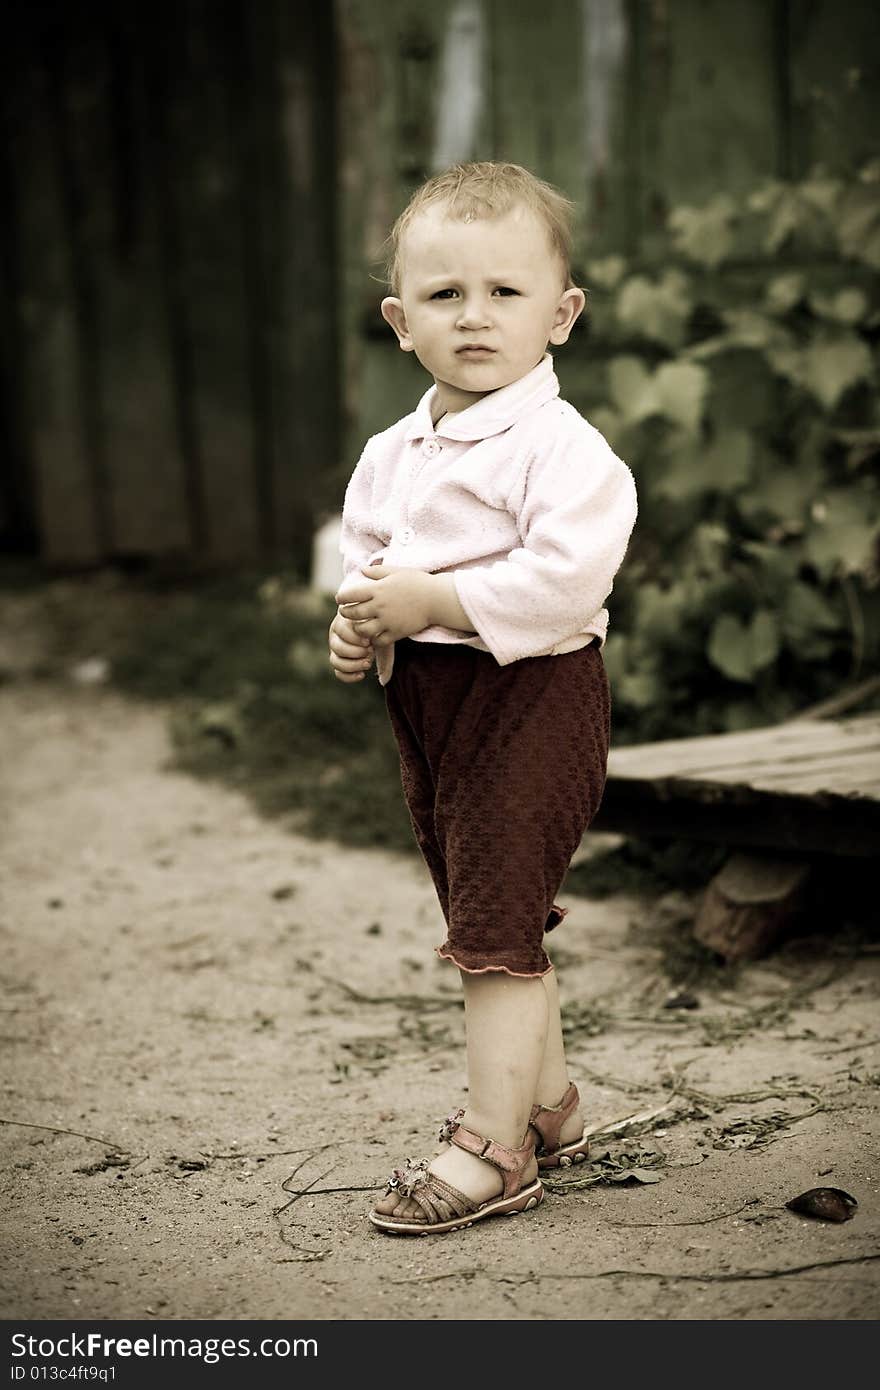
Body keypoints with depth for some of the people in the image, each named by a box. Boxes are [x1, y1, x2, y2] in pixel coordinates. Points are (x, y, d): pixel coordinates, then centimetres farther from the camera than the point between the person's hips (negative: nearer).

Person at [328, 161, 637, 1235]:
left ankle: (496, 1145, 1)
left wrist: (431, 600, -25)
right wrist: (358, 624, -1)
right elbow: (365, 560, 21)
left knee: (496, 923, -8)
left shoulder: (559, 445, -15)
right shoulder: (390, 456, 10)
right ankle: (548, 1101, 33)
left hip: (530, 697, -9)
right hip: (427, 704, 9)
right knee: (488, 920, 17)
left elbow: (565, 577, -26)